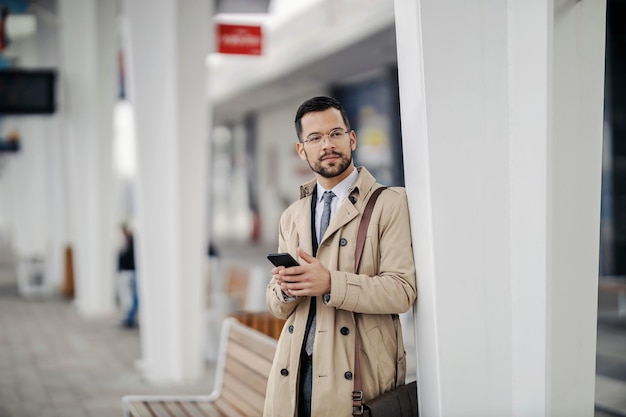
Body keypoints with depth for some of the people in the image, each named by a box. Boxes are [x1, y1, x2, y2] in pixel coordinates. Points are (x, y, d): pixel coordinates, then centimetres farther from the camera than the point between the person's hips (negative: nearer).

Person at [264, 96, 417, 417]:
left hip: (357, 376, -4)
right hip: (294, 372, 5)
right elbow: (276, 305, 16)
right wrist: (286, 288, -8)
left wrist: (331, 283, -23)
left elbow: (402, 289, -12)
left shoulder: (390, 203, -2)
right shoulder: (292, 217, 16)